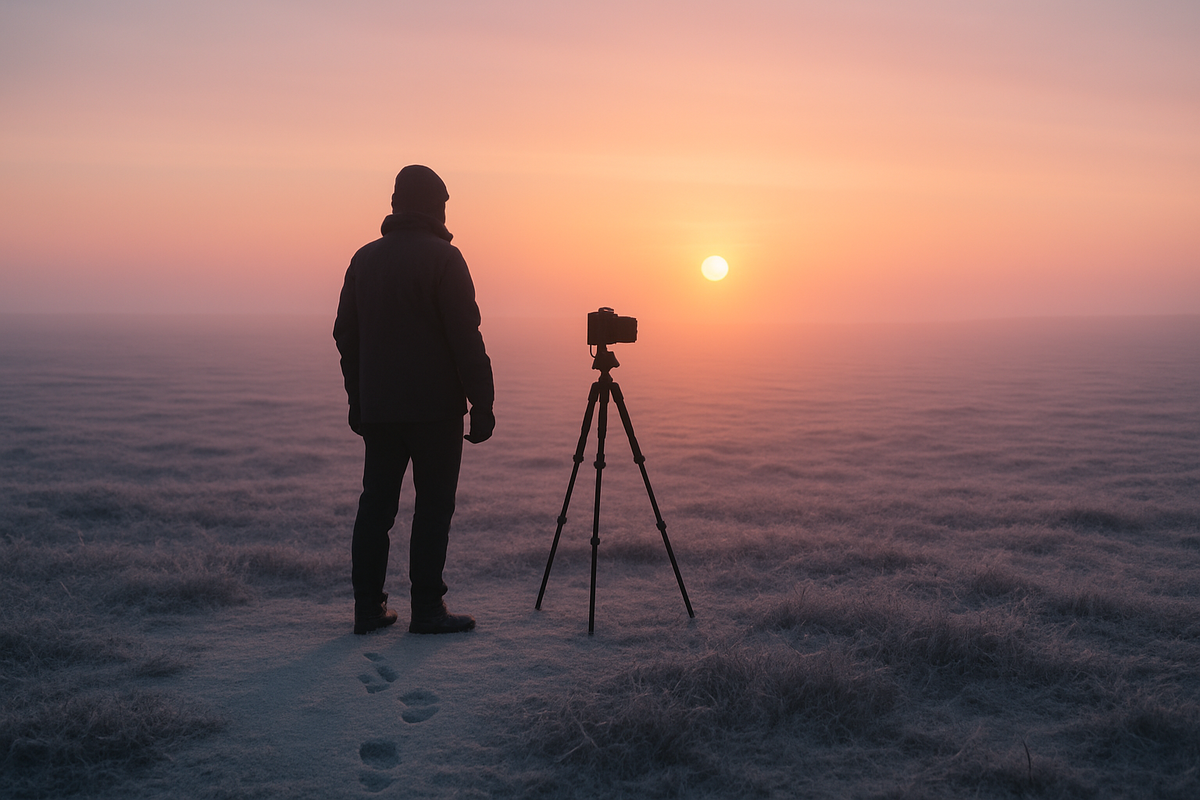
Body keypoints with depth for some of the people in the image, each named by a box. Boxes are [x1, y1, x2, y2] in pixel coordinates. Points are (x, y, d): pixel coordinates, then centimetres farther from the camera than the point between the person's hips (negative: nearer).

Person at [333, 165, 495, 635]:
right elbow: (466, 339, -13)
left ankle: (368, 608, 13)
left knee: (376, 504, 9)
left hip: (377, 408, 6)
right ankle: (427, 610, 2)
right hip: (434, 408, -6)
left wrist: (357, 401, 21)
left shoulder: (365, 258, 11)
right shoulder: (442, 257, -9)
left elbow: (345, 335, 15)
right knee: (433, 505, 0)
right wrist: (482, 404, -9)